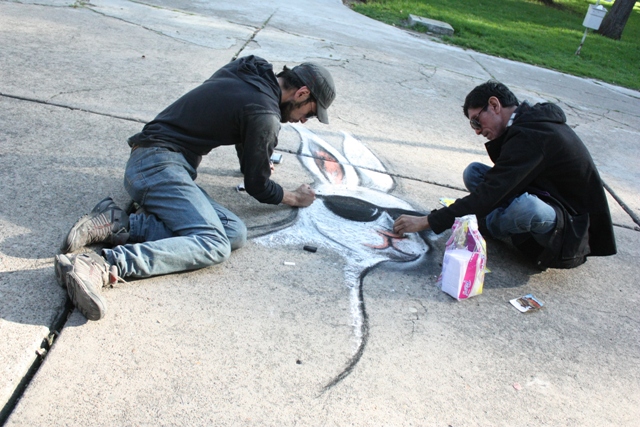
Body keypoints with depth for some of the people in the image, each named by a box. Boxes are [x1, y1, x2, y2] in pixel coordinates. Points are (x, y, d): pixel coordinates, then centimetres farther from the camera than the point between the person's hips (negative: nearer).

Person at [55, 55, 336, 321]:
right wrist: (296, 198, 18)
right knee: (213, 244, -27)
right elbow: (258, 187, 1)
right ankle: (102, 267, -38)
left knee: (235, 231, -8)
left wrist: (256, 161, 48)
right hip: (160, 165, -9)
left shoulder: (245, 70, 17)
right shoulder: (265, 115, -9)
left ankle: (119, 224, -16)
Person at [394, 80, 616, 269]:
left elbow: (490, 195, -29)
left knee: (526, 207, -40)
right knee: (473, 172, -2)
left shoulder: (531, 135, -26)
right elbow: (502, 178, 13)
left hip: (573, 234, -8)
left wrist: (427, 222, -27)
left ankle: (483, 226, -9)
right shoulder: (530, 120, 3)